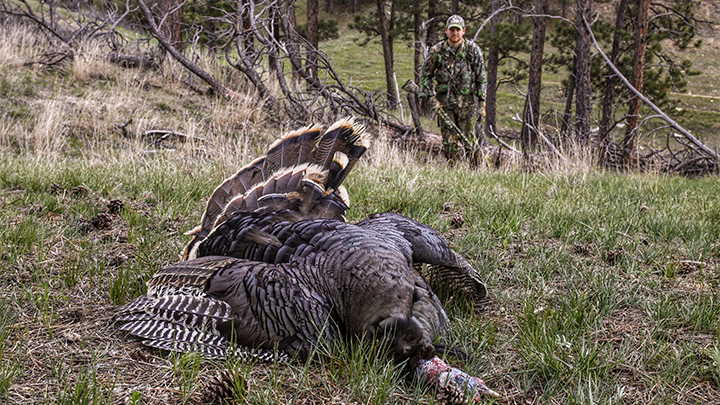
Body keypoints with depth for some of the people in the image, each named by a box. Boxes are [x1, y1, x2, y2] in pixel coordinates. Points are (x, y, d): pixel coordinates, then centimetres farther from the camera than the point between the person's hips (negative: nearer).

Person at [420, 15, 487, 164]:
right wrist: (429, 94, 0)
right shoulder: (437, 51, 3)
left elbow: (481, 76, 5)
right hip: (445, 102, 1)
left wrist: (482, 99, 1)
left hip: (467, 102, -1)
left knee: (468, 139, -1)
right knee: (449, 140, 2)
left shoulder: (473, 50, 1)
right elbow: (425, 75, 12)